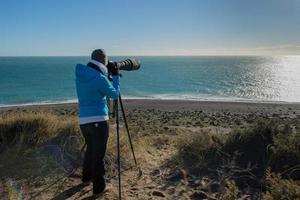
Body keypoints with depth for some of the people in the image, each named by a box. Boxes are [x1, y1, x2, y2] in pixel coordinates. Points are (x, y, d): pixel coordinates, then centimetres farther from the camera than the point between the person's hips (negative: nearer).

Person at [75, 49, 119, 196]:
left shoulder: (80, 74, 6)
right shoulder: (100, 78, -15)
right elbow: (114, 94, -1)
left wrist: (108, 75, 19)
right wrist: (115, 76, 8)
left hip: (83, 120, 7)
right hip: (99, 120, -7)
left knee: (90, 149, 25)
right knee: (98, 154, 5)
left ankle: (86, 178, 41)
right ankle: (98, 187, 17)